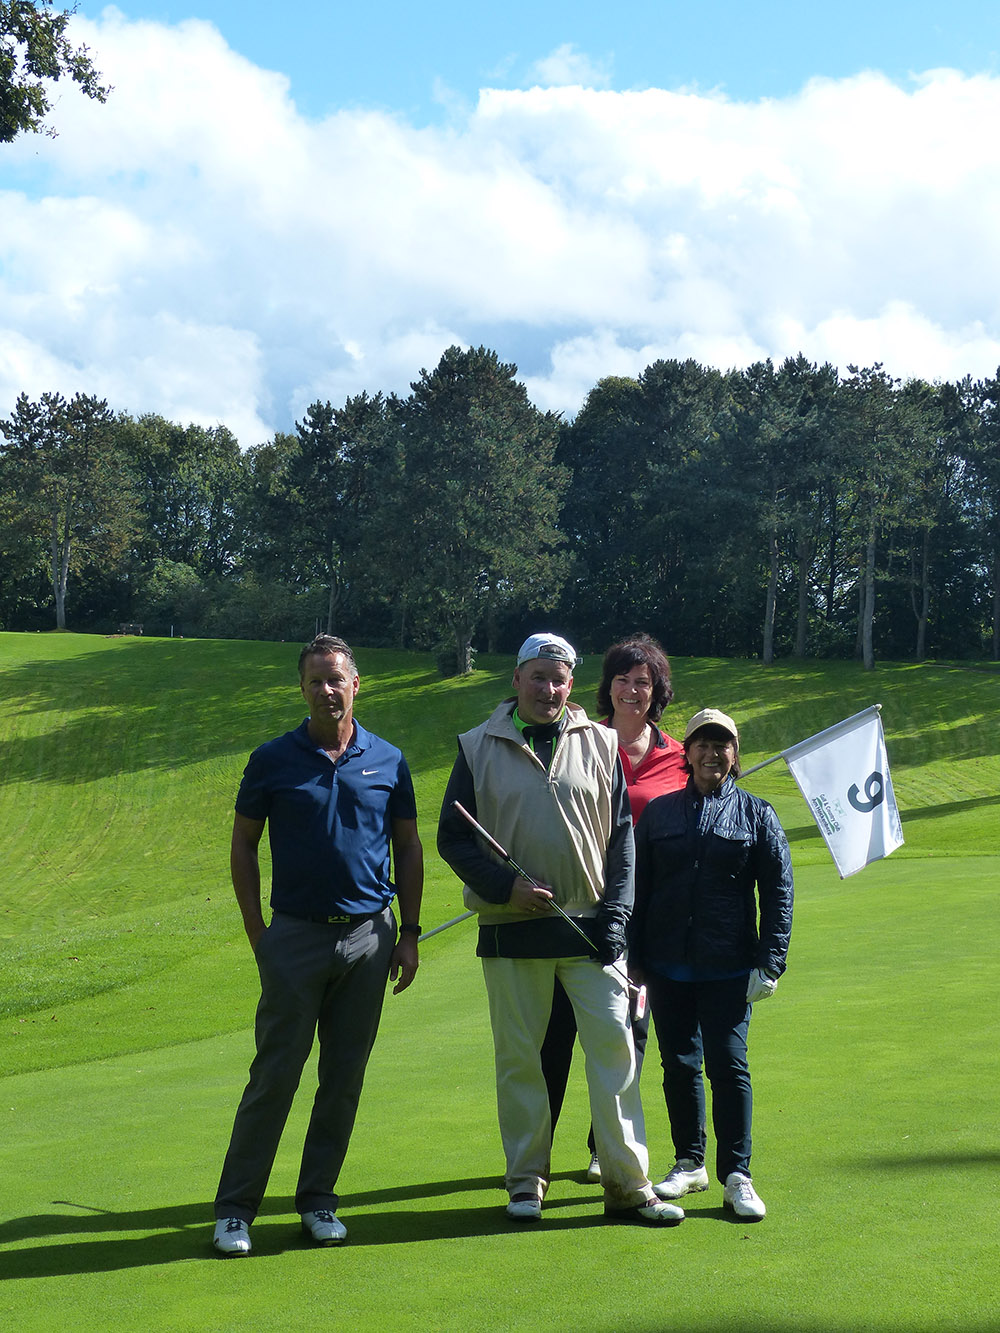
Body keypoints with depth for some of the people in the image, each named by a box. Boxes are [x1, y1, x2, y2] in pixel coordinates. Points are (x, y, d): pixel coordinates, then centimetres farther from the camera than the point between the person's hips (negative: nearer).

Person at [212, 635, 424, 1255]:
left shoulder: (389, 761, 5)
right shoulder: (273, 760, 1)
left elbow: (408, 848, 12)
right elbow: (243, 843, 7)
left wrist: (409, 934, 7)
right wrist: (255, 928, 0)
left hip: (369, 936, 2)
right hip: (295, 936, -2)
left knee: (345, 1077, 7)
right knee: (275, 1074, -3)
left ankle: (319, 1200, 18)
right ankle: (235, 1208, 5)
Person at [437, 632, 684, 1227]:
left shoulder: (601, 744, 8)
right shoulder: (479, 747, 5)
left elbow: (621, 835, 8)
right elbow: (453, 837, 5)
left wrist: (615, 915, -2)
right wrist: (505, 886, -10)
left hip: (590, 927, 1)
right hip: (511, 930, 0)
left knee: (614, 1044, -4)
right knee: (519, 1055, 5)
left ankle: (628, 1183, 3)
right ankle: (527, 1181, 17)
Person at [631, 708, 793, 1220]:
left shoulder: (756, 814, 5)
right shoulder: (658, 812, 9)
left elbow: (778, 892, 3)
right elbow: (637, 888, 10)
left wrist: (769, 963, -5)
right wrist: (633, 959, 4)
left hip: (729, 969, -2)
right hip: (668, 967, 2)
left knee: (728, 1066, -6)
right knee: (679, 1066, 9)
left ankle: (737, 1177, 2)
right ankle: (689, 1164, 24)